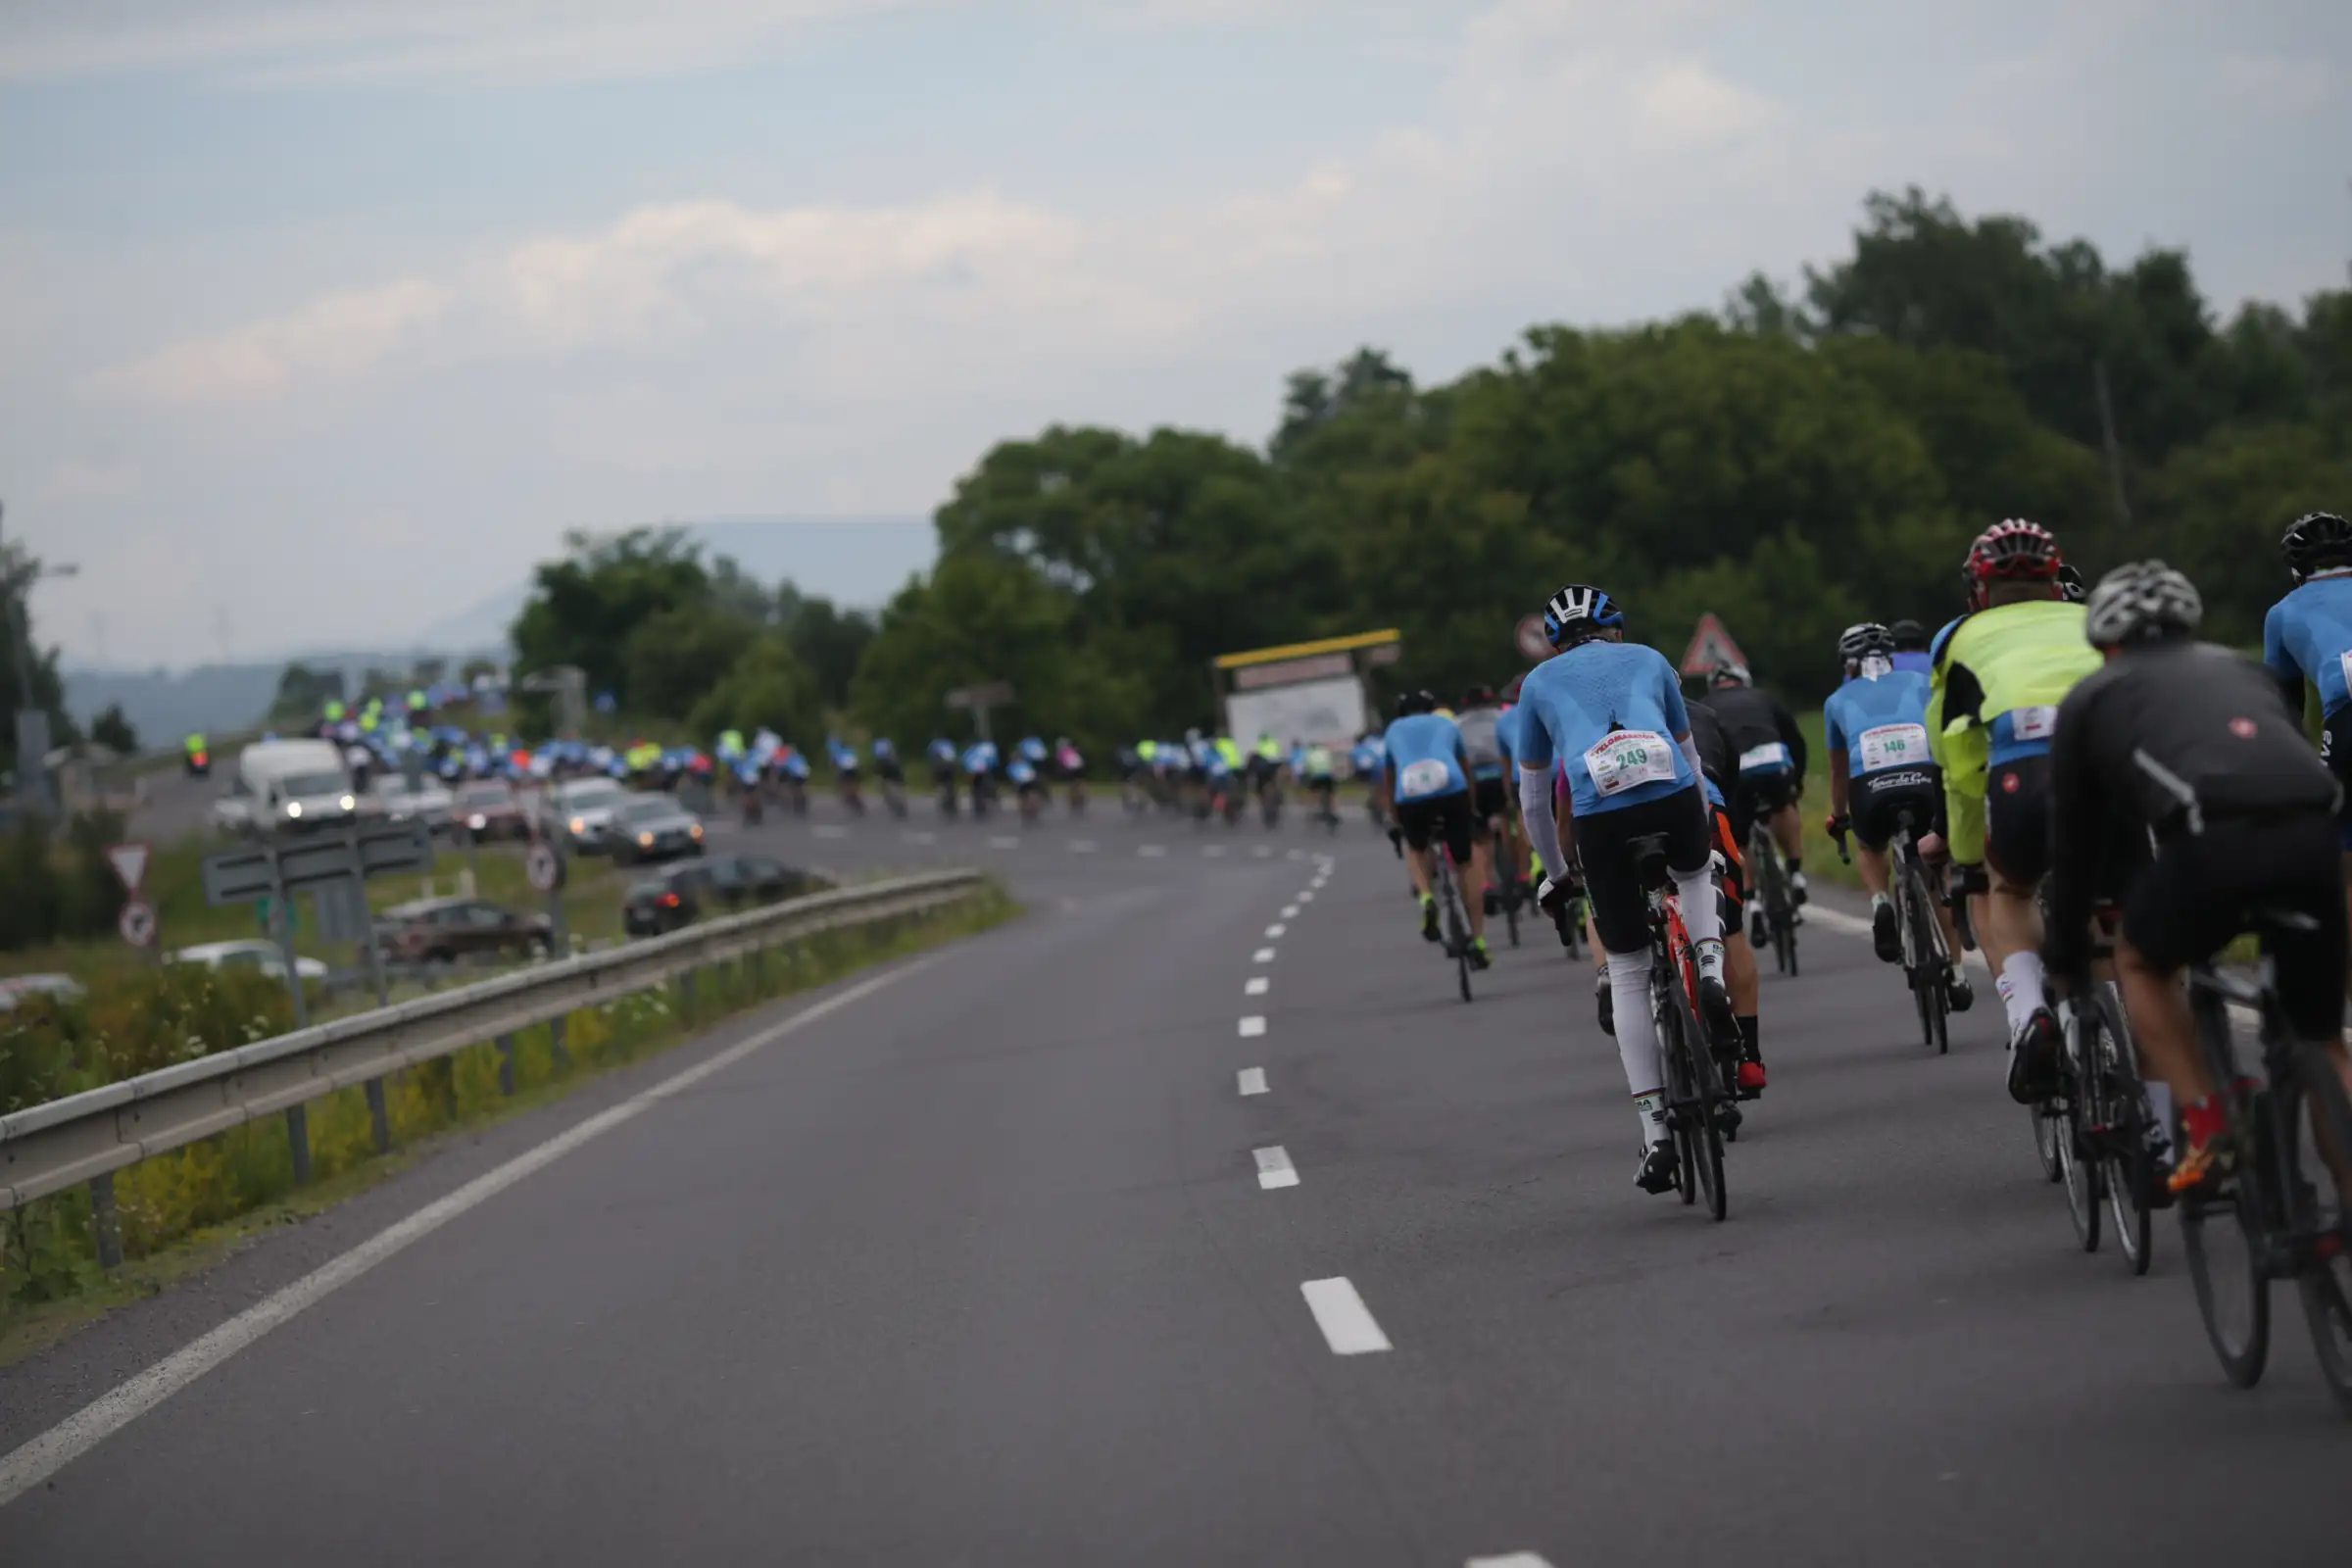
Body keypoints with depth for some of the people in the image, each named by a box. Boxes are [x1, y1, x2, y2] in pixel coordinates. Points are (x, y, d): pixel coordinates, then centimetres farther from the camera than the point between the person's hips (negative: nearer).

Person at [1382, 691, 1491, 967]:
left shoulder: (1393, 731, 31)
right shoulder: (1446, 724, 30)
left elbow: (1390, 780, 40)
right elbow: (1466, 769, 43)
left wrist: (1396, 820, 54)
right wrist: (1471, 808, 57)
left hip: (1410, 797, 1)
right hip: (1451, 790, 0)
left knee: (1415, 849, 31)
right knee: (1467, 864, 15)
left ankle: (1426, 898, 2)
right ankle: (1478, 940, 12)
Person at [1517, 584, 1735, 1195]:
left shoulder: (1540, 682, 25)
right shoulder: (1648, 660, 27)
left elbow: (1533, 797, 30)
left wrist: (1554, 873, 43)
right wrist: (1704, 820, 55)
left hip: (1601, 821, -1)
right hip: (1675, 801, 1)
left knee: (1629, 975, 11)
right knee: (1696, 871, 38)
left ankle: (1655, 1133, 5)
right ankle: (1711, 973, 11)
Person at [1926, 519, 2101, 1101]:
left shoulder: (1962, 637, 33)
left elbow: (1954, 766, 34)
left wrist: (1966, 857, 46)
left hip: (2027, 775, -2)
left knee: (2007, 891, 28)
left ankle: (2028, 1015, 2)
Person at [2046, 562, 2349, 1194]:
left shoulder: (2091, 699, 27)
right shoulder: (2241, 668, 36)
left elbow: (2074, 838, 32)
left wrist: (2066, 952, 45)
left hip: (2214, 839, -3)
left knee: (2139, 961, 28)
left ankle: (2206, 1135, 15)